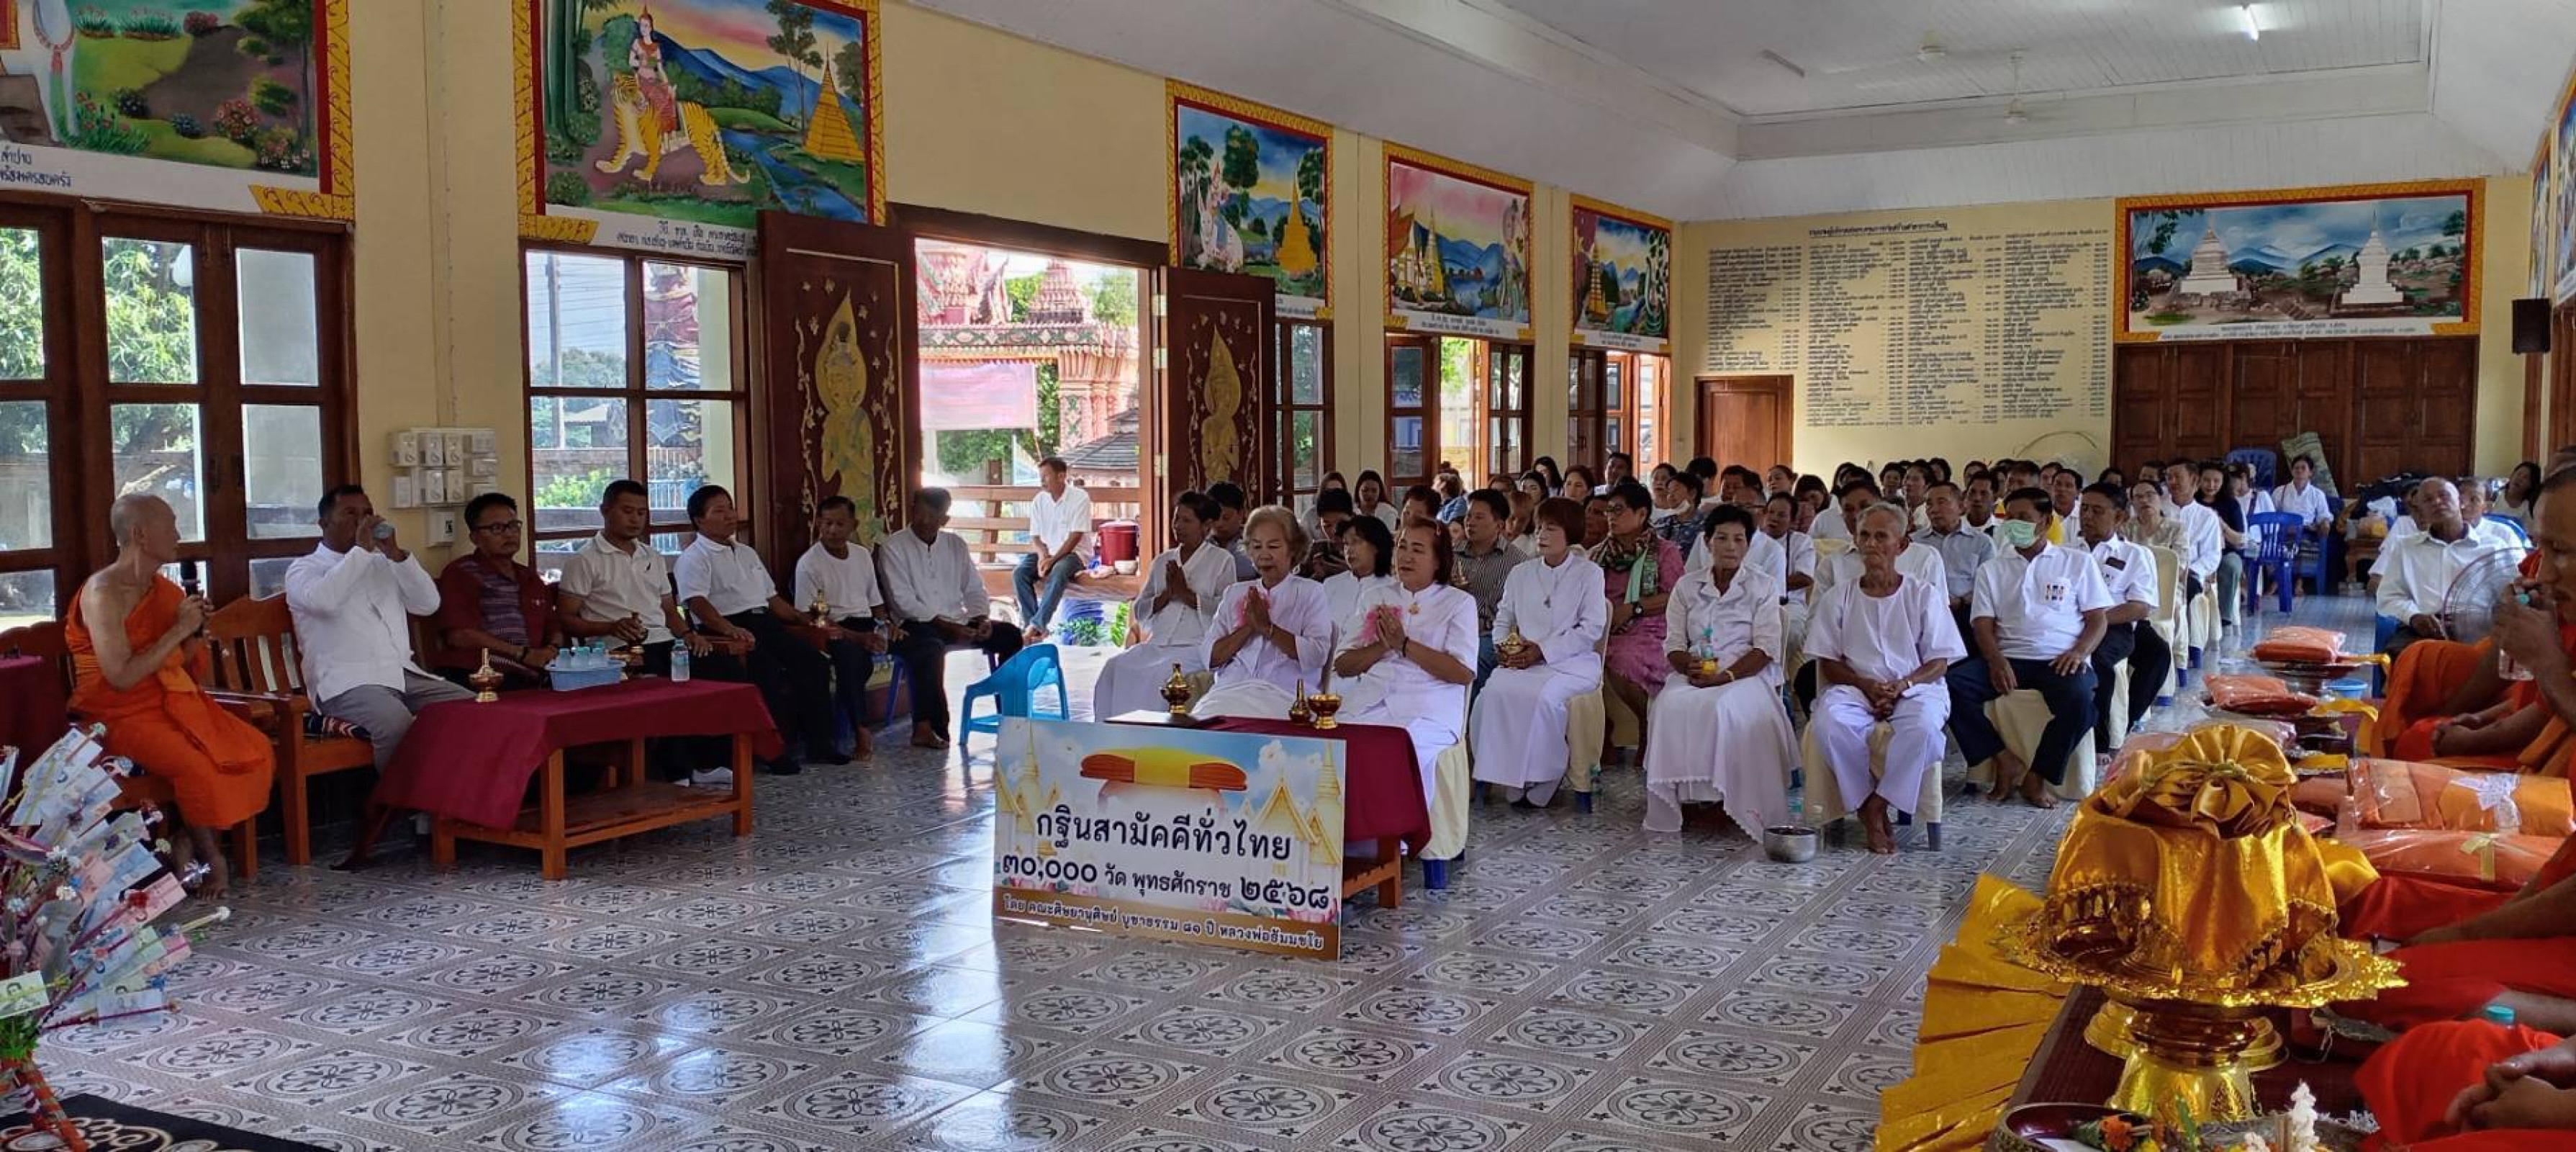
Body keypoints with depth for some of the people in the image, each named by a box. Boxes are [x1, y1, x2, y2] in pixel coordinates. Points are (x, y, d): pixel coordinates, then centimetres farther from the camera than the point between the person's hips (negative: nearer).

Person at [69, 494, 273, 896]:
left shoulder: (169, 591, 10)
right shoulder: (103, 593, -13)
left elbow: (199, 672, 16)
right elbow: (121, 677, -21)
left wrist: (196, 632, -3)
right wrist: (178, 631, -17)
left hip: (174, 704, 7)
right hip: (119, 716, -7)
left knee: (258, 752, -12)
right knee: (197, 768, -30)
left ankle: (190, 842, -1)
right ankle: (212, 859, -8)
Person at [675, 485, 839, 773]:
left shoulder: (747, 553, 28)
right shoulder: (694, 558, 2)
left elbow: (773, 598, 30)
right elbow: (697, 602, -16)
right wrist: (731, 629, -33)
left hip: (764, 622, 7)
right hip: (726, 628, -7)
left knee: (815, 664, -14)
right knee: (768, 670, -33)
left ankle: (819, 742, -10)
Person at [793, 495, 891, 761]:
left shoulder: (863, 555, 16)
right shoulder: (809, 564, -5)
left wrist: (885, 624, 0)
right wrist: (856, 637, -20)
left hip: (865, 624, 6)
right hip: (834, 630, -6)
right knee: (851, 653, -40)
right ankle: (861, 732, -37)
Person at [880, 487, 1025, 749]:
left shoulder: (956, 544, 13)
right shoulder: (892, 547, -4)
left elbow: (974, 589, 15)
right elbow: (903, 601, -12)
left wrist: (982, 618, -7)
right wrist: (945, 625, -19)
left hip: (957, 622, 6)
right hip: (917, 624, -6)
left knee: (1010, 635, -9)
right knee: (930, 648, -39)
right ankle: (931, 727, -35)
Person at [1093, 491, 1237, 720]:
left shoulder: (1221, 560, 8)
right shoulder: (1163, 561, 22)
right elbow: (1140, 612, 16)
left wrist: (1186, 593, -7)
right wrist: (1167, 594, -2)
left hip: (1196, 647, -5)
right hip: (1157, 645, 5)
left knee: (1154, 675, -33)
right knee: (1113, 668, -23)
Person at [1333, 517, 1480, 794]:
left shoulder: (1459, 602, 11)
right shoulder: (1373, 597, 22)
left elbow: (1464, 672, -2)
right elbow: (1343, 665, 15)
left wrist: (1404, 645, -6)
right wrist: (1383, 646, -3)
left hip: (1426, 712, -3)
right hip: (1368, 705, 3)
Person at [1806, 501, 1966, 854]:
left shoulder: (1924, 594, 10)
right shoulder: (1838, 598, 12)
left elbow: (1940, 662, 5)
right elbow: (1827, 663, 8)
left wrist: (1901, 686, -14)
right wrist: (1868, 686, -11)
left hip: (1914, 688, -1)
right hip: (1855, 687, 1)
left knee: (1924, 725, -37)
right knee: (1829, 720, -34)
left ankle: (1876, 807, -20)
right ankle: (1871, 808, -19)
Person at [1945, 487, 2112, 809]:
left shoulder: (2078, 562, 14)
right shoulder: (1992, 569, 18)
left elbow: (2097, 619, 9)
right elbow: (1983, 624, 8)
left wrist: (2079, 652, -12)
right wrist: (1995, 659, -13)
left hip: (2060, 660, -2)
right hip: (2007, 660, 2)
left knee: (2079, 698, -36)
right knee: (1950, 683, -26)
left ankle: (2038, 775, -15)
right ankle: (2006, 761, -16)